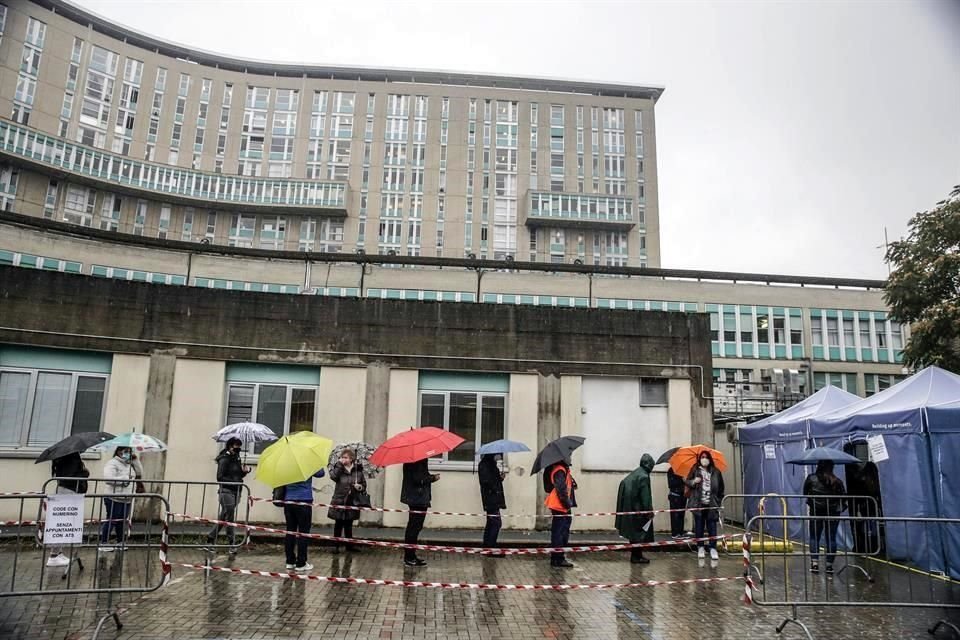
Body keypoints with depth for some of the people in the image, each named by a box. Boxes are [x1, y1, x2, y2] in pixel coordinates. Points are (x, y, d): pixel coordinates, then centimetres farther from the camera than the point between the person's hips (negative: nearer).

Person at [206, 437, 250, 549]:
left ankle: (211, 537, 23)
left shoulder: (236, 459, 15)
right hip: (226, 491, -8)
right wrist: (234, 482, -19)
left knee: (223, 516, 12)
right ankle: (232, 541, -2)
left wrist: (245, 471, 0)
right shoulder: (224, 459, -9)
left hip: (235, 491, 8)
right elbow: (220, 477, -13)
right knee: (229, 516, -6)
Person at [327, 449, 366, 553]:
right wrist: (340, 464, -21)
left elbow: (364, 485, 7)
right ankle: (336, 545, 17)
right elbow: (333, 476, -23)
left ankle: (349, 545, 23)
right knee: (339, 524, 6)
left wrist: (360, 487, -14)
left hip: (352, 502, 1)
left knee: (349, 524, 12)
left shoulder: (358, 470, 1)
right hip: (339, 501, -1)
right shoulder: (338, 468, -2)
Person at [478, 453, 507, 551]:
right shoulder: (484, 465, -12)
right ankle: (491, 548, -8)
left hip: (493, 499, 10)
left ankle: (486, 547, 20)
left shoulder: (491, 464, 18)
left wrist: (500, 477, 4)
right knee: (496, 522, -11)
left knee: (490, 523, 14)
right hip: (491, 498, -10)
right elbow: (486, 481, -20)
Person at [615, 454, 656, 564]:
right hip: (638, 510, -9)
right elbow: (645, 497, -20)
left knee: (635, 533, 15)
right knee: (640, 533, 1)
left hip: (630, 508, 9)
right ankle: (637, 556, 6)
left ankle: (635, 555, 22)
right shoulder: (643, 476, -18)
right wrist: (649, 511, -13)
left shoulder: (634, 473, 9)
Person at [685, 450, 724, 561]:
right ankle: (700, 548, 17)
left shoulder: (716, 472, 3)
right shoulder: (695, 470, 1)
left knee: (712, 527, 0)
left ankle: (713, 549, 8)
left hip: (711, 504, 0)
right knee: (699, 526, 6)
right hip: (698, 503, 0)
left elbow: (721, 488, 8)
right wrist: (693, 481, -16)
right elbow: (687, 481, 5)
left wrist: (719, 501, 5)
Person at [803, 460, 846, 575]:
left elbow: (805, 493, 1)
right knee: (831, 538, 8)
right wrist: (840, 508, 16)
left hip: (816, 512, -1)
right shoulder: (837, 481, -1)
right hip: (833, 512, 1)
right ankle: (829, 565, 9)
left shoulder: (811, 478, -6)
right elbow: (842, 497, 1)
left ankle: (814, 563, -4)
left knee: (814, 537, 6)